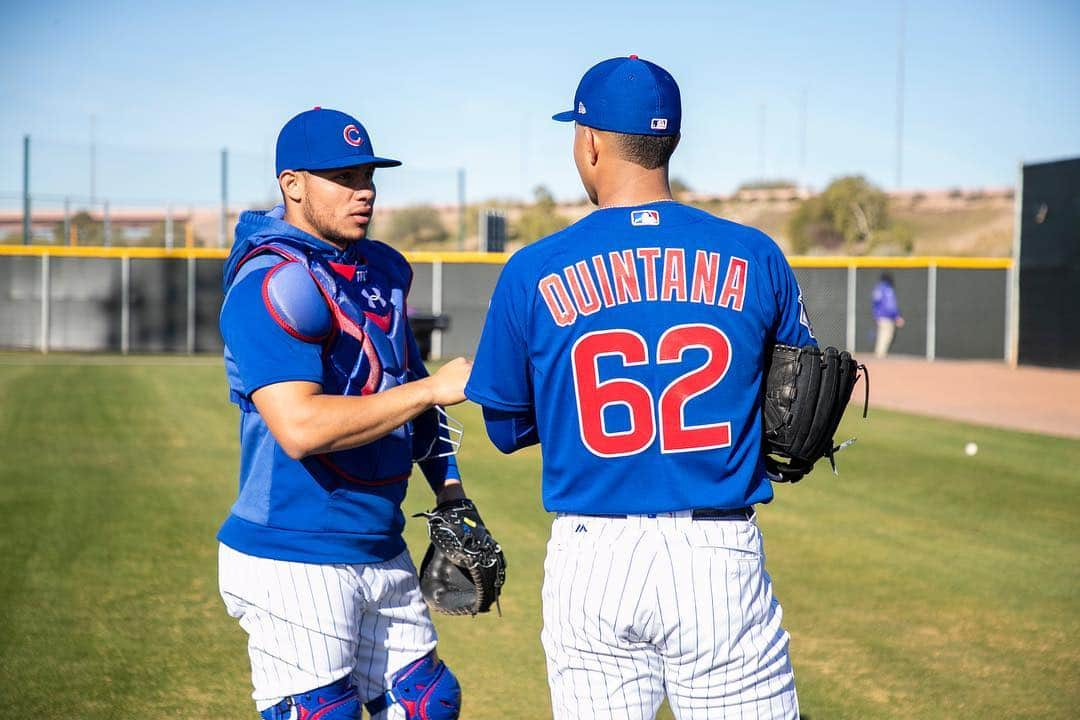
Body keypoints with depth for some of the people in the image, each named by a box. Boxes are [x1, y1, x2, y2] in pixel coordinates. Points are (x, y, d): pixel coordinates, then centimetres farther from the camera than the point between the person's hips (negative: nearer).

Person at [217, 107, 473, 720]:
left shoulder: (384, 270, 12)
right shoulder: (274, 283, -16)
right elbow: (301, 428, -27)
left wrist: (451, 498, 13)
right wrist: (432, 388, -21)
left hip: (382, 550, 9)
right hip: (296, 567, -8)